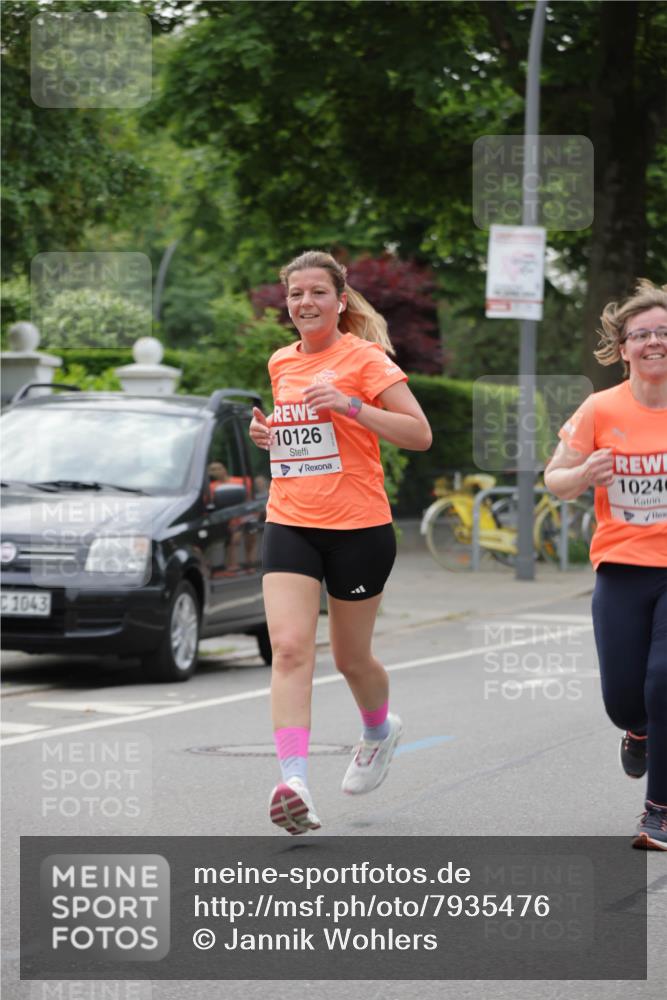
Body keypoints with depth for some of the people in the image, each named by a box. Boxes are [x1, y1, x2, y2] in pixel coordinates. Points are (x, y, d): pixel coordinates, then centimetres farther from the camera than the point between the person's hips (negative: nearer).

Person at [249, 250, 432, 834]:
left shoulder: (364, 359, -7)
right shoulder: (281, 363, 12)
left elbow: (420, 435, -13)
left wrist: (350, 405, -23)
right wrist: (270, 433, 8)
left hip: (359, 528, -4)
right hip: (289, 524, 4)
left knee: (351, 658, 10)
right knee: (289, 648, -16)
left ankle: (380, 730, 45)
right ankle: (294, 784, -25)